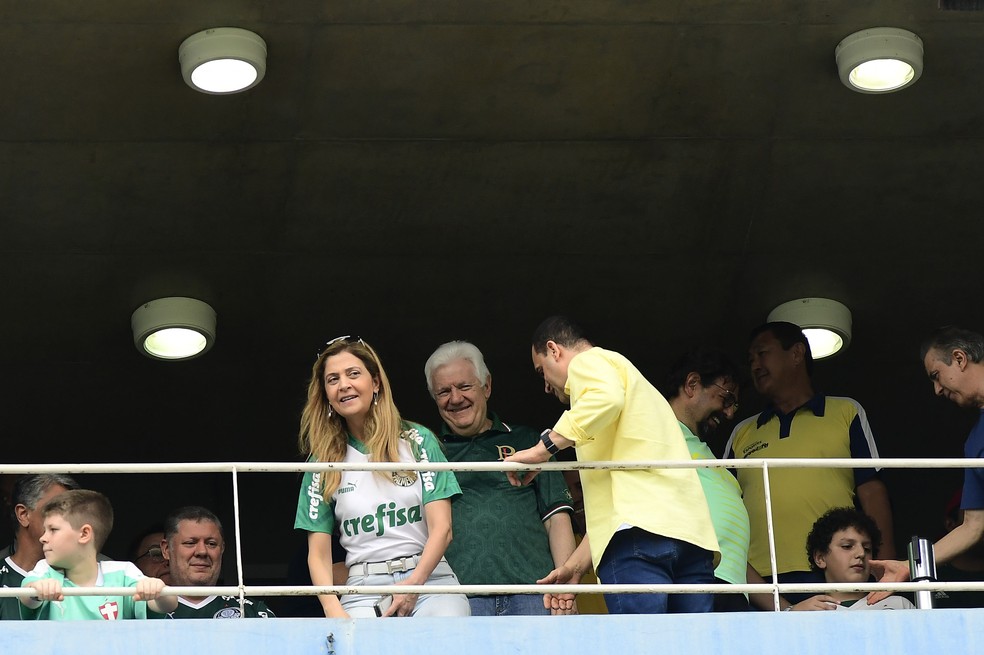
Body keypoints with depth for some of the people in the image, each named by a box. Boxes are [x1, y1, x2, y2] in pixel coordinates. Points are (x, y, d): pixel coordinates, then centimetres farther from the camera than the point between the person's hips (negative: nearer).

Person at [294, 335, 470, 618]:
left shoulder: (418, 440, 9)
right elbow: (318, 554, 8)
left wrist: (413, 585, -13)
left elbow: (441, 529, 2)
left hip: (430, 577, -1)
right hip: (363, 589, 1)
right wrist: (334, 613, -9)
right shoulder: (324, 463, 12)